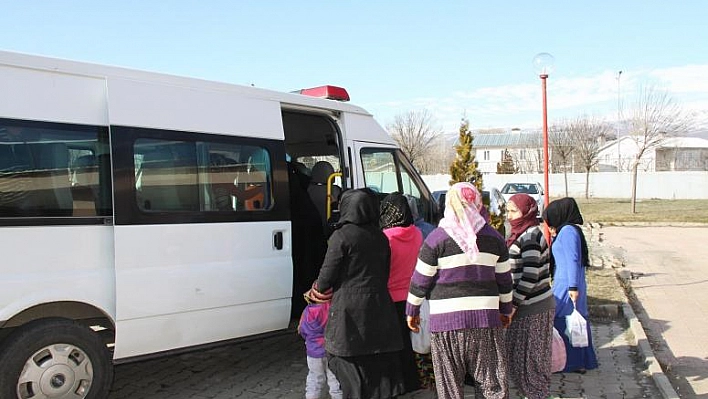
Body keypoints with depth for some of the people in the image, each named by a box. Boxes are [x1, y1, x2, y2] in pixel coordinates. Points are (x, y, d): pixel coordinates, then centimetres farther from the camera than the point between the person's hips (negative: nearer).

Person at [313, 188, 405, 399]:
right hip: (380, 308, 6)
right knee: (380, 366, 13)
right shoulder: (381, 237, 9)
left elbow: (327, 277, -9)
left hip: (350, 311, -6)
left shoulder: (341, 236, -10)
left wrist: (318, 287, 12)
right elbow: (385, 273, 14)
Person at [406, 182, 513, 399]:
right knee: (492, 381, 12)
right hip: (486, 317, 3)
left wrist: (412, 310, 12)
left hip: (446, 319, -3)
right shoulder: (493, 237, 6)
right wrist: (506, 310, 26)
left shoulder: (436, 239, -5)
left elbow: (420, 280, -2)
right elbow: (504, 278, 13)